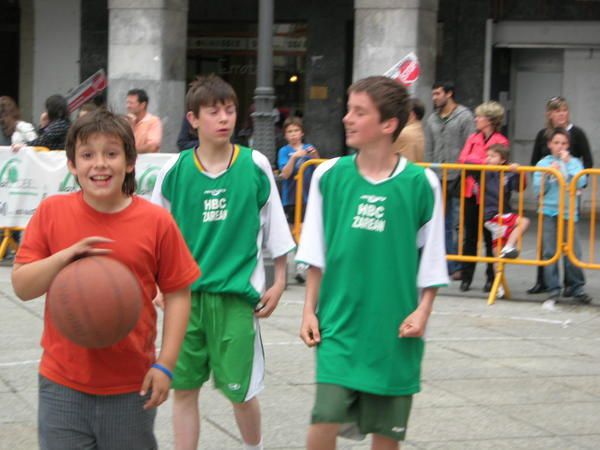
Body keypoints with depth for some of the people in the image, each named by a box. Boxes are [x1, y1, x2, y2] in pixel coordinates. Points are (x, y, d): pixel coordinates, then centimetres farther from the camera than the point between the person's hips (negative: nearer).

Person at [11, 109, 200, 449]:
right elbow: (22, 287, -3)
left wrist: (165, 364, -6)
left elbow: (178, 294, -1)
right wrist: (65, 256, -20)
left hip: (131, 387, 0)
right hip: (63, 385, 1)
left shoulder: (157, 221, -6)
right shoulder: (51, 213, -3)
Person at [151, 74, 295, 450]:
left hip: (236, 295, -1)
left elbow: (275, 229, 4)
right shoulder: (175, 170, -2)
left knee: (240, 390, 3)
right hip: (186, 293, 2)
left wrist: (279, 283, 4)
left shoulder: (255, 166, -4)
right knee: (184, 387, 6)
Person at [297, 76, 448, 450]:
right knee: (326, 420, -9)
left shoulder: (421, 183, -5)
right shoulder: (329, 175, -1)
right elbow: (316, 255, 7)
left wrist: (423, 310, -10)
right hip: (339, 323, 1)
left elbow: (431, 260, 1)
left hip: (393, 328, 0)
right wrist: (310, 310, 4)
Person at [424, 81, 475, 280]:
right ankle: (450, 265, 11)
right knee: (445, 225, 6)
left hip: (457, 179, -5)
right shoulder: (432, 119, 15)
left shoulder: (464, 117, -1)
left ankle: (459, 266, 1)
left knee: (458, 223, -6)